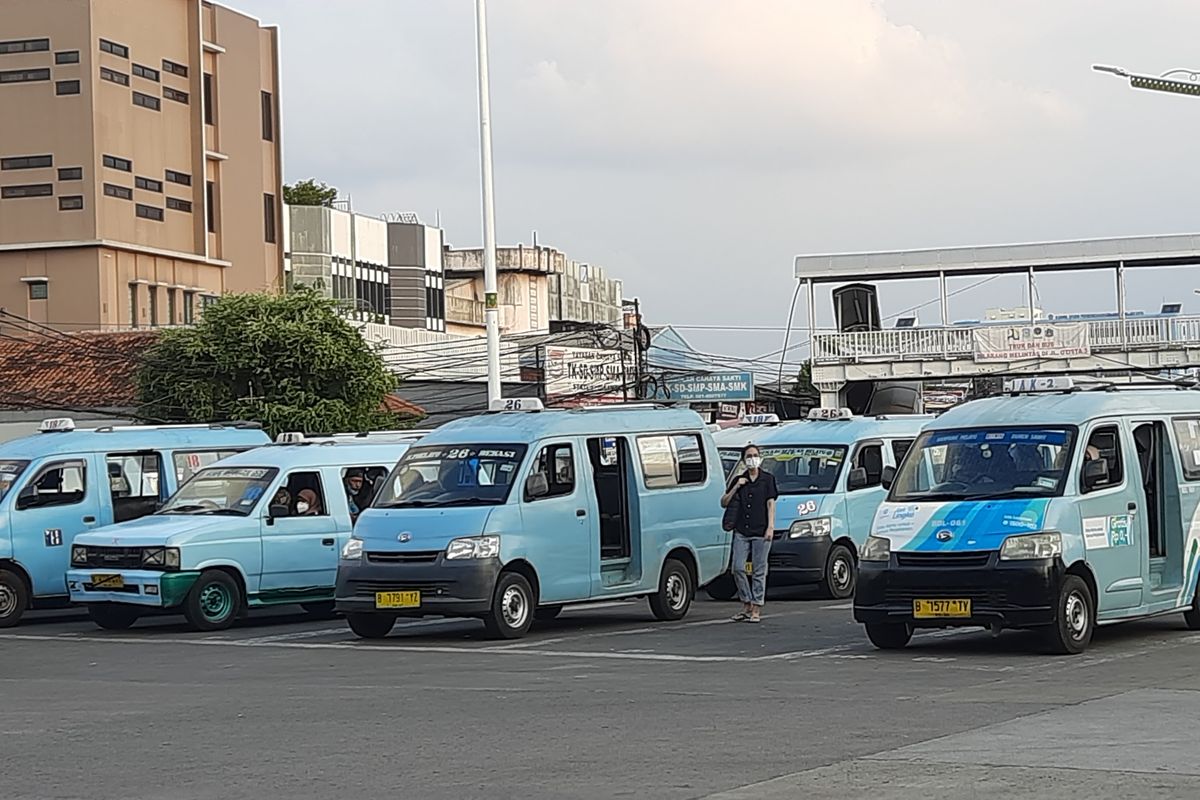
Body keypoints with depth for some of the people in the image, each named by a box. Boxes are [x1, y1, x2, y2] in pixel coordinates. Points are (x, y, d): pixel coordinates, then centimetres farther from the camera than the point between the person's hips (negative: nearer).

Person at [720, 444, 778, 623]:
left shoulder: (767, 479, 4)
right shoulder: (739, 480, 13)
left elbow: (771, 504, 0)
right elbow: (724, 503, 12)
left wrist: (770, 527, -9)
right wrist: (736, 487, -1)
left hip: (761, 532, -4)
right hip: (741, 531, 4)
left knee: (759, 571, -1)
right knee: (738, 568, -3)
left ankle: (756, 610, 2)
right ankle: (746, 605, 10)